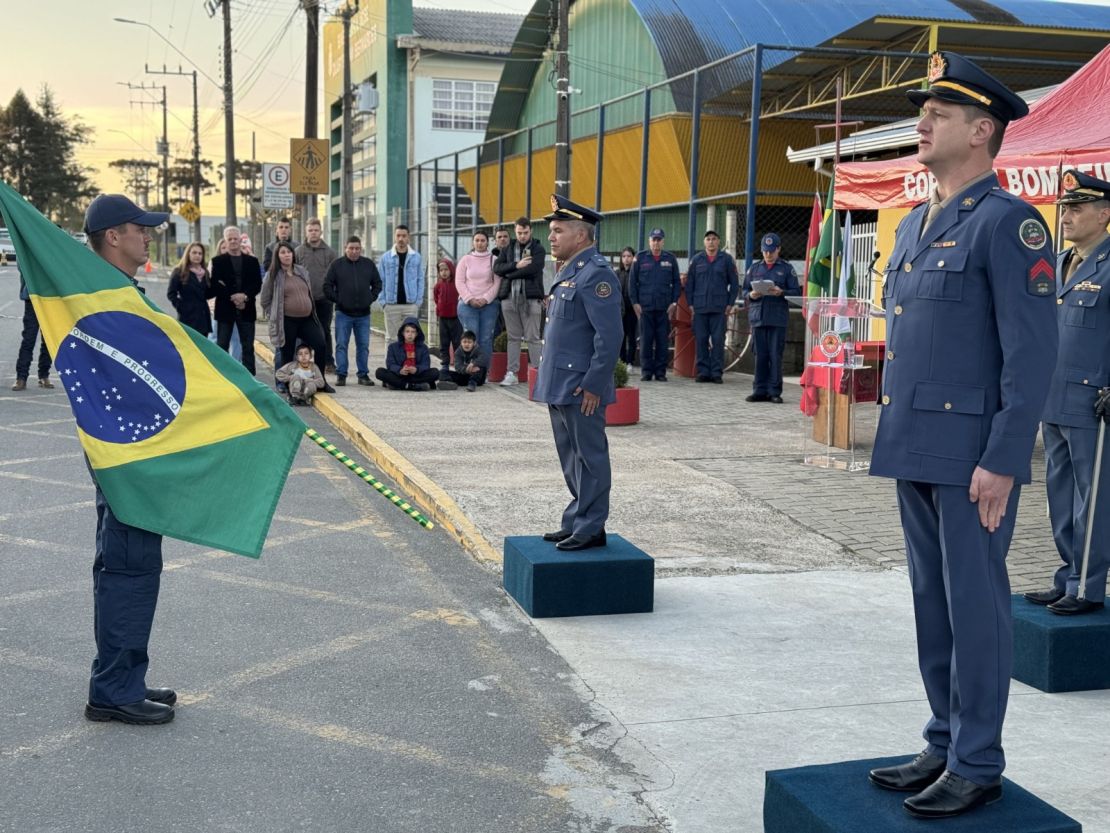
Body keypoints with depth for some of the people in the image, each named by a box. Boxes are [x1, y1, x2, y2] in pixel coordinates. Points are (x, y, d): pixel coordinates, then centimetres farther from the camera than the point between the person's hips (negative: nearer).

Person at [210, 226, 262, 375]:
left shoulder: (252, 261, 9)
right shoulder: (218, 261, 4)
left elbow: (257, 285, 3)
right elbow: (215, 286, -5)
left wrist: (245, 296, -14)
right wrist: (232, 297, -14)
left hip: (246, 309, 1)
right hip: (225, 309, -1)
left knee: (248, 347, 4)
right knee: (222, 346, 1)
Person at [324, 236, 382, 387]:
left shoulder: (369, 264, 6)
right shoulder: (336, 265, 0)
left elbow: (377, 283, 14)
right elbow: (327, 285, 2)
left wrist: (371, 298, 4)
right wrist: (336, 300, -5)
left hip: (364, 313, 2)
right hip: (343, 313, -2)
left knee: (363, 346, 6)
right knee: (341, 345, 0)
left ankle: (363, 374, 14)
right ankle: (341, 375, 6)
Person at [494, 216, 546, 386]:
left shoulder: (538, 249, 2)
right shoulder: (507, 248, 15)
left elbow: (532, 269, -14)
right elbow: (497, 268, 2)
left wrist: (508, 274, -5)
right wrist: (516, 265, -12)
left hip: (531, 297, -4)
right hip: (509, 297, 4)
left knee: (533, 338, -2)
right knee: (513, 337, 8)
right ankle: (511, 373, 11)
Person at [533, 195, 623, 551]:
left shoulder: (595, 274, -15)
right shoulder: (569, 272, 16)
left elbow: (610, 336, -21)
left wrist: (593, 384, -21)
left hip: (581, 388, -10)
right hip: (559, 385, 10)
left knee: (589, 457, -1)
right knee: (571, 457, 16)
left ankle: (591, 529, 7)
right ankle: (576, 523, 26)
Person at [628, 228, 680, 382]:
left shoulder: (670, 259, 9)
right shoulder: (640, 258, 5)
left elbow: (677, 282, 11)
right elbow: (632, 281, 6)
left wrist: (674, 302, 2)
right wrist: (635, 302, -1)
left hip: (665, 308, 1)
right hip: (645, 307, -1)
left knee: (663, 341, 2)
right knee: (646, 341, 1)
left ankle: (660, 371, 9)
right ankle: (646, 371, 7)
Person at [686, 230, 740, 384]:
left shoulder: (727, 259, 4)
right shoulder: (696, 260, 8)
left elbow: (734, 283, 6)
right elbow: (689, 283, 11)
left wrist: (730, 304, 1)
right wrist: (690, 303, 4)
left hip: (719, 308, -2)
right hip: (700, 307, 2)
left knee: (718, 340, -2)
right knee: (701, 340, 2)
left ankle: (717, 372, 3)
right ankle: (703, 372, 8)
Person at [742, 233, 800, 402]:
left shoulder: (787, 269, 6)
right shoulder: (754, 268, 15)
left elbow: (796, 292, 2)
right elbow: (745, 290, 16)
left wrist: (781, 292, -15)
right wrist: (751, 295, -5)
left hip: (778, 318, -3)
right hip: (757, 317, 3)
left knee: (775, 356, -4)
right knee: (760, 355, 4)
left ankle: (774, 391, 2)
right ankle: (760, 390, 10)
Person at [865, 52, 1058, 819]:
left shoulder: (1009, 222, -10)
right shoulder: (915, 225, 16)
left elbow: (1033, 352, -15)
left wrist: (1002, 462, -19)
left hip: (972, 457, -8)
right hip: (916, 451, 8)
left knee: (974, 606, 1)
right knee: (933, 604, 14)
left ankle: (977, 767, 13)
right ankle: (945, 745, 26)